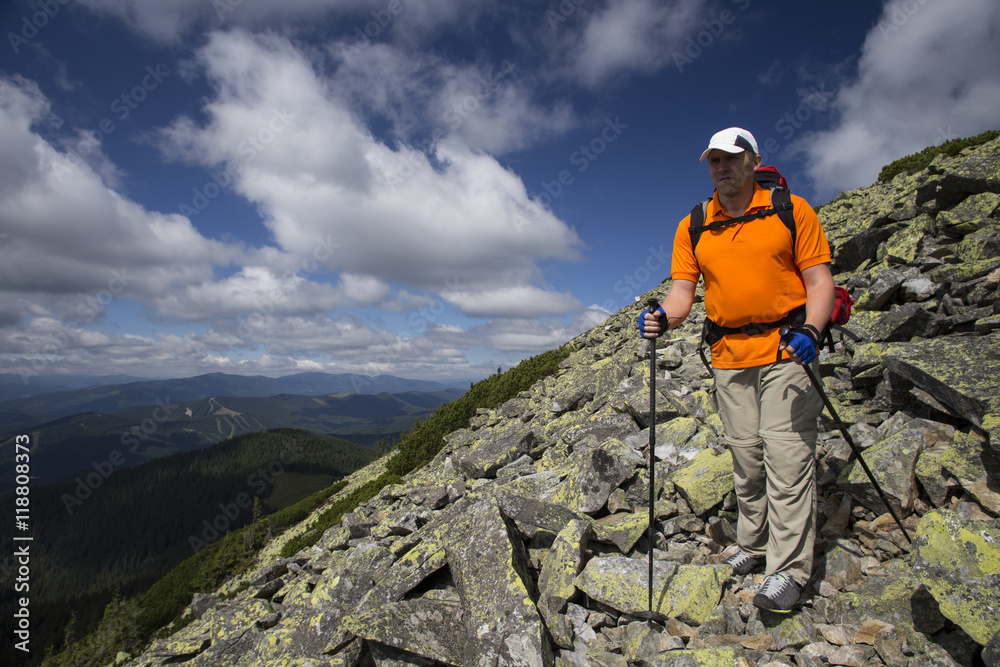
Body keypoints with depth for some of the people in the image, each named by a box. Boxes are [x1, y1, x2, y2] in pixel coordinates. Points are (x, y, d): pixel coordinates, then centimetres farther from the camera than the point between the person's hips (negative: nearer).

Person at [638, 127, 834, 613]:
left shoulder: (791, 210, 1)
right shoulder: (692, 227, 8)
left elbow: (820, 280, -2)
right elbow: (682, 290, 3)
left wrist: (809, 331, -20)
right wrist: (664, 318, -18)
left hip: (787, 349, -3)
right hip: (729, 356, 3)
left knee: (785, 454, -7)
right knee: (746, 457, 11)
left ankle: (789, 569, 3)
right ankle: (754, 545, 27)